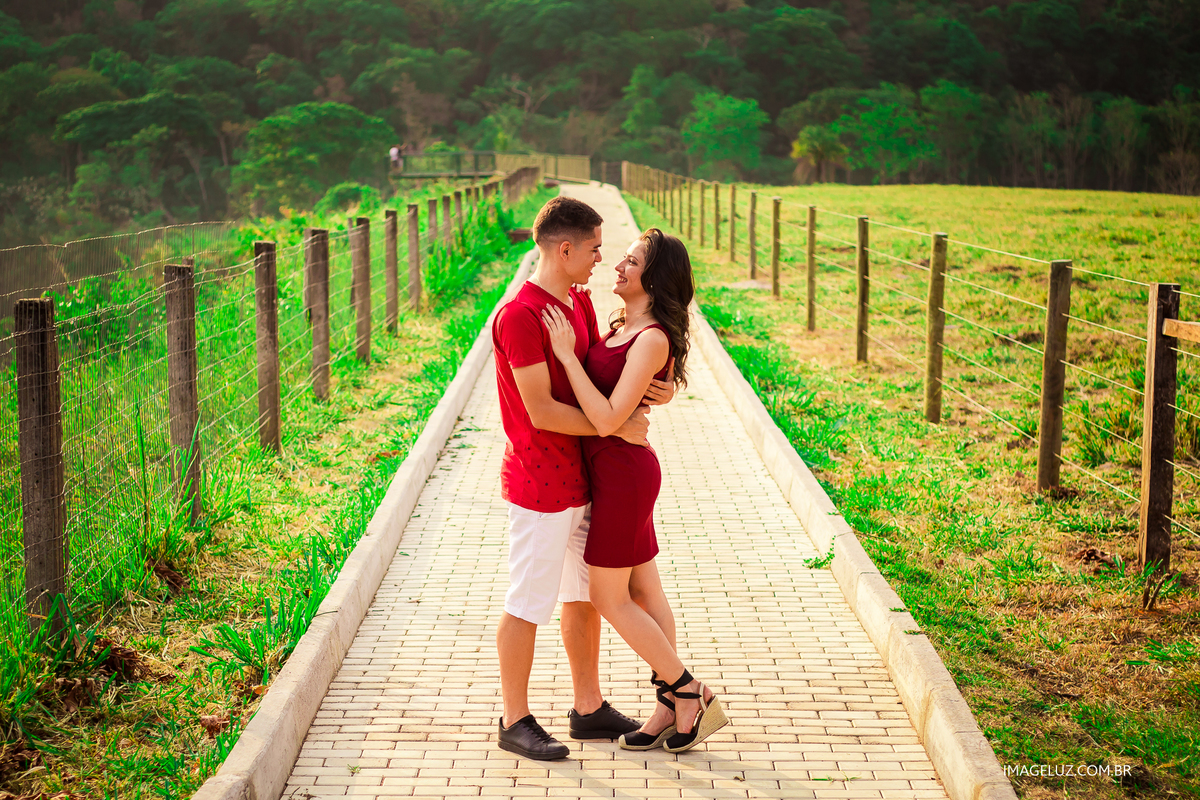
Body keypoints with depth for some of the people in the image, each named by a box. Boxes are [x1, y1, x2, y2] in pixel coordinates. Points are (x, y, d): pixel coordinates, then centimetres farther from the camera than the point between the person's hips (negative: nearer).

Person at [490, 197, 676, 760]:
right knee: (527, 604, 2)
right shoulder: (520, 315, -20)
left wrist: (648, 391, -5)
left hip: (581, 479, 9)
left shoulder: (580, 302, 9)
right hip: (540, 485, -9)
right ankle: (516, 722, 14)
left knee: (586, 595, 16)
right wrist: (618, 427, -15)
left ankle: (589, 709, 28)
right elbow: (542, 411, -22)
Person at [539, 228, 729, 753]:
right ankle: (672, 706, 22)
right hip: (613, 468, 9)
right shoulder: (620, 326, 7)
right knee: (643, 592, 14)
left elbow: (607, 419, -26)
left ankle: (692, 694, 11)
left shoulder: (652, 339, -20)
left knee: (609, 598, 1)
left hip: (622, 472, -9)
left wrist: (567, 353, -23)